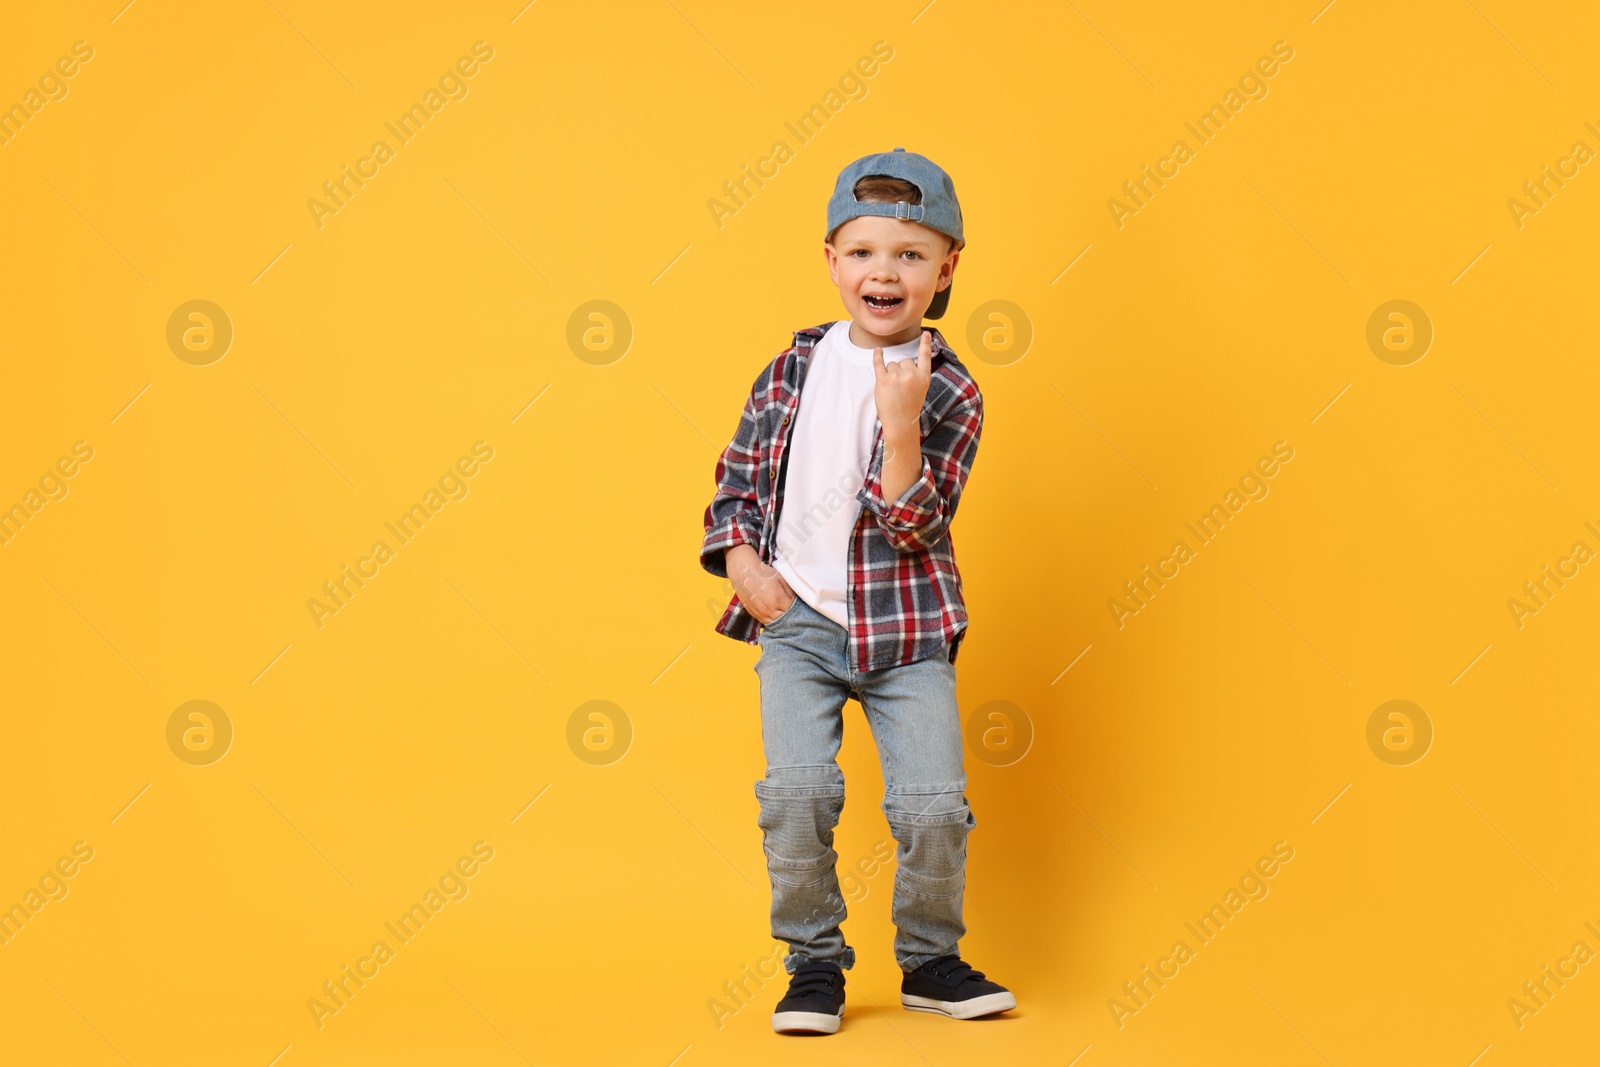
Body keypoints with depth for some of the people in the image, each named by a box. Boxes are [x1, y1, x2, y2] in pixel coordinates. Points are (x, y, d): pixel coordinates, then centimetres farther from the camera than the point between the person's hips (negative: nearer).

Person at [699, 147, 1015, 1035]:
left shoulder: (950, 391, -6)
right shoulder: (795, 367, 3)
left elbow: (915, 527, -15)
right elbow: (739, 471, 12)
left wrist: (901, 421, -26)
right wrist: (739, 557, -3)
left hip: (904, 630, -1)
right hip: (797, 619, 1)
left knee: (935, 803, -6)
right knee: (795, 793, -12)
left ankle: (930, 960, 19)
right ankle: (814, 963, 8)